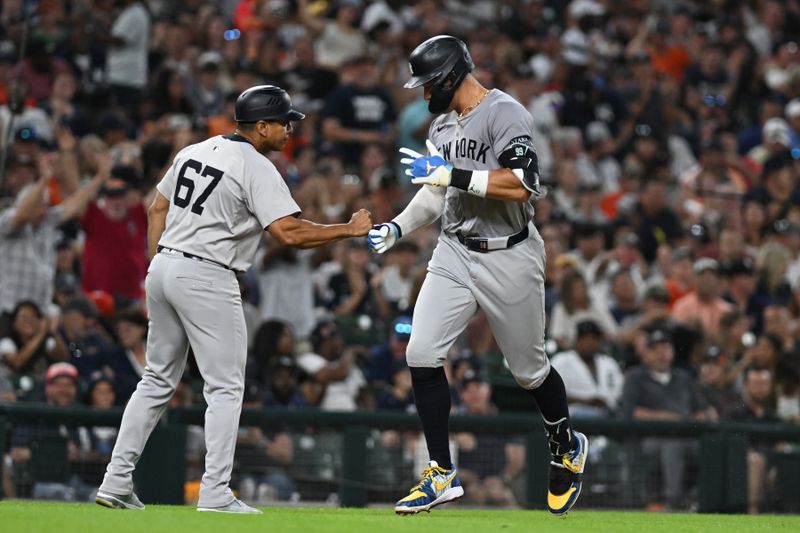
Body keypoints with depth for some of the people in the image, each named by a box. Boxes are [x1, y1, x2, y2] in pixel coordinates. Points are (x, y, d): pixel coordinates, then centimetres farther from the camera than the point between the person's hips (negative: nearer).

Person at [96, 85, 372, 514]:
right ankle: (215, 493, -6)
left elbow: (157, 210, 16)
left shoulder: (193, 152, 13)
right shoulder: (257, 168, -11)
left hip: (164, 268, 8)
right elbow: (289, 233, -19)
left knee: (157, 379, 15)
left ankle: (117, 481, 11)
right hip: (207, 279, -8)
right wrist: (350, 230, -9)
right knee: (225, 386, 0)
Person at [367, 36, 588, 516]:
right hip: (455, 253, 7)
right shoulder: (443, 124, 10)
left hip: (509, 258, -7)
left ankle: (567, 448, 37)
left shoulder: (505, 114, -17)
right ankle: (443, 475, 0)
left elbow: (520, 186, -29)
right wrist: (398, 228, 7)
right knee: (422, 354, -9)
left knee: (529, 369, 7)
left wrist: (453, 173, -28)